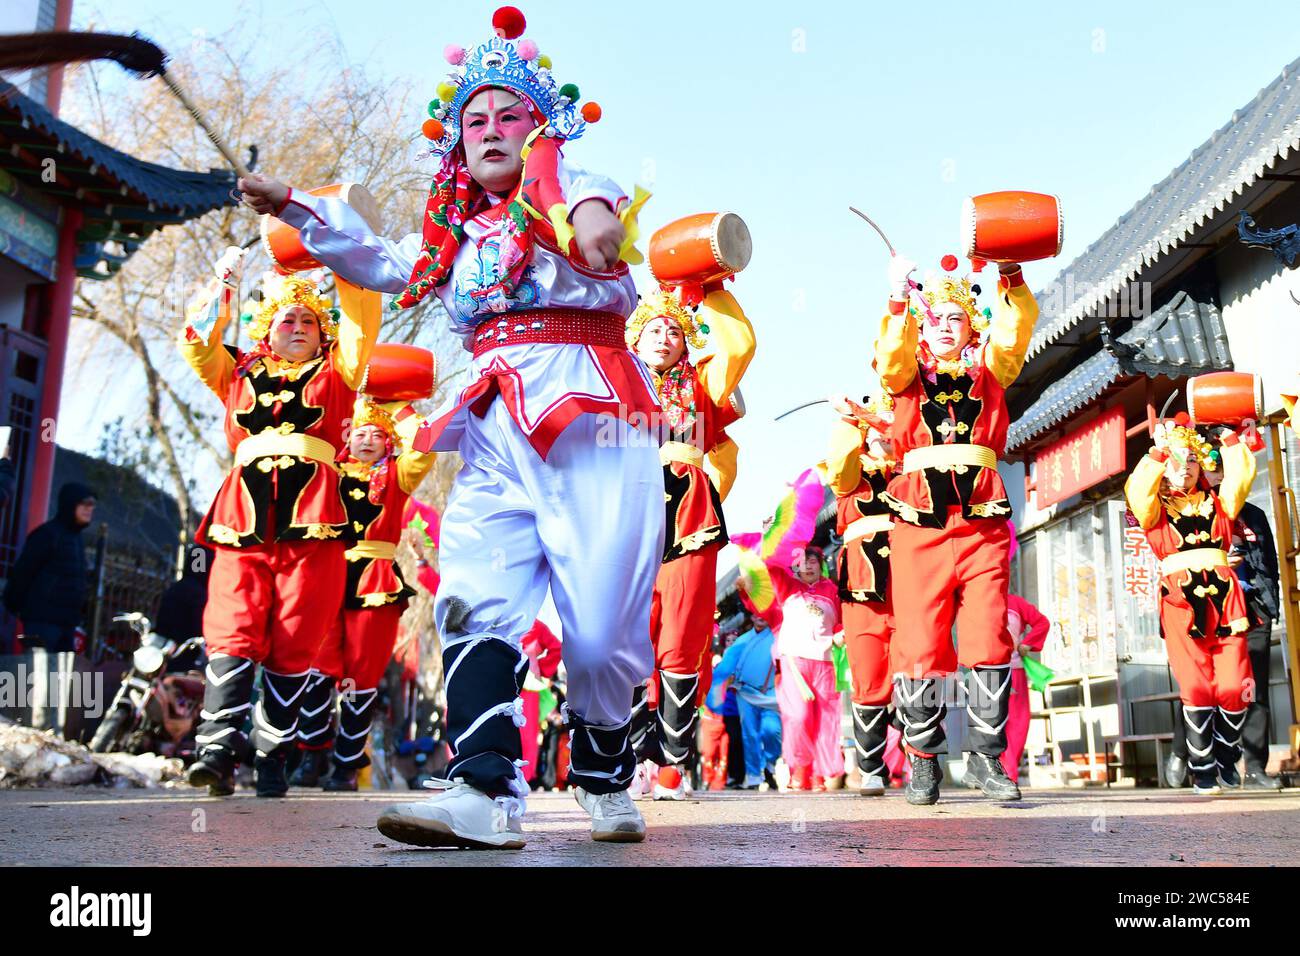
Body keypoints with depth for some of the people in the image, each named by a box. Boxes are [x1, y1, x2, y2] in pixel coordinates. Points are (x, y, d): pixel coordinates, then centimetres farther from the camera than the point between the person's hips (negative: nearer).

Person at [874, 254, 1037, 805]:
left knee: (989, 641, -4)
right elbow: (891, 355, -6)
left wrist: (1011, 278, -10)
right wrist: (899, 300, -18)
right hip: (920, 524, -1)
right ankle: (923, 762, 6)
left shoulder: (989, 371, 19)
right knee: (919, 645, -3)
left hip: (981, 526, 1)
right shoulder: (905, 374, 16)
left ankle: (985, 758, 5)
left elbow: (1015, 334, 2)